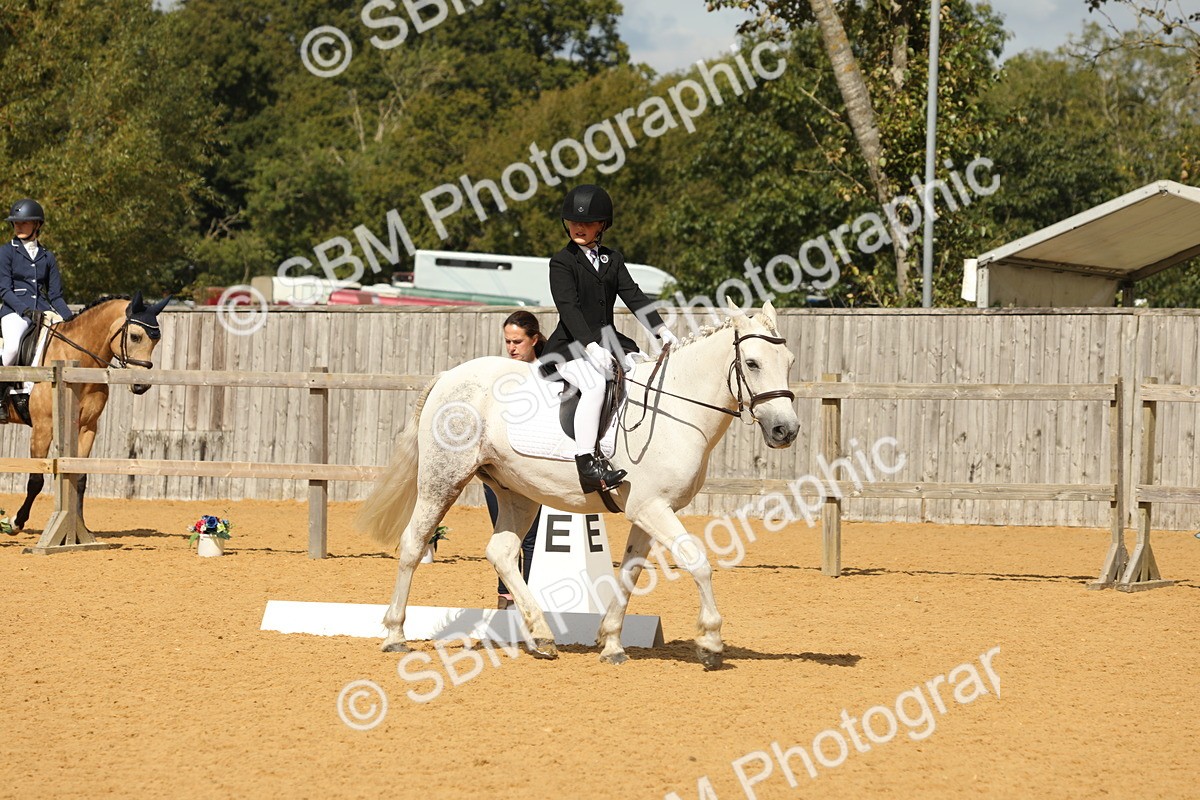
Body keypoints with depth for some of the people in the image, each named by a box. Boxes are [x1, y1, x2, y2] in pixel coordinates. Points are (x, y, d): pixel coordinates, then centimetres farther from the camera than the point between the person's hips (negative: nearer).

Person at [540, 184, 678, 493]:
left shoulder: (613, 260, 16)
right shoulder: (562, 262, -2)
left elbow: (633, 296, 8)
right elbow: (568, 307, -15)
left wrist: (661, 329, -8)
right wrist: (590, 345, -29)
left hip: (608, 341, 7)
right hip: (570, 346, -7)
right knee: (594, 385, -34)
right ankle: (586, 463, -40)